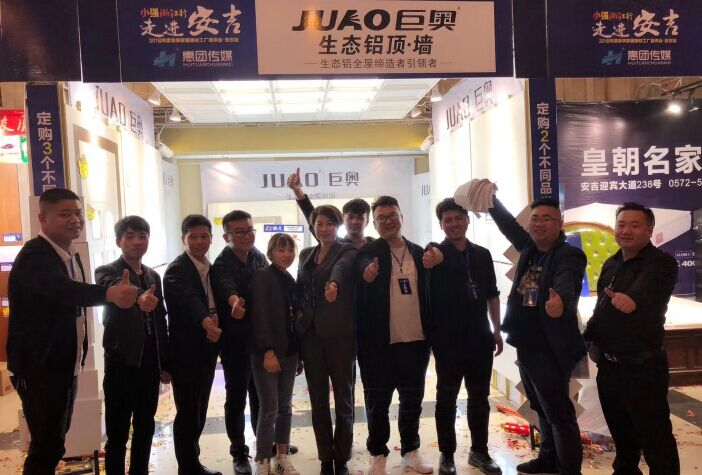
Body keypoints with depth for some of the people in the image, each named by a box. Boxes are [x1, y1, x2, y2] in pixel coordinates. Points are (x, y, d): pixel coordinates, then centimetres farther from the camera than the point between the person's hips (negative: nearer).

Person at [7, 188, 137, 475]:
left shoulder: (72, 255, 8)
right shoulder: (34, 254, -21)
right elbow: (60, 289, -41)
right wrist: (109, 293, -57)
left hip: (66, 366, 9)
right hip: (39, 367, -9)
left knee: (54, 440, 20)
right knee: (47, 445, -3)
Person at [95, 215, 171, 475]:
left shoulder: (154, 276, 10)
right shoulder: (107, 272, -6)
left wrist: (165, 364, 10)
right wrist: (139, 298, -55)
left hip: (149, 364, 5)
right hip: (121, 363, -5)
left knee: (145, 428, 14)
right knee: (117, 434, 4)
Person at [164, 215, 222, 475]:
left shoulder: (213, 268, 9)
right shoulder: (177, 269, -15)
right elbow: (187, 298, -35)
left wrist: (217, 317, -4)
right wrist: (206, 321, -53)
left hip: (207, 351, 7)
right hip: (186, 352, -7)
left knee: (199, 412, 17)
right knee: (187, 414, 2)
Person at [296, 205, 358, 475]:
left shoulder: (348, 252, -4)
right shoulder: (305, 255, 13)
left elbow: (341, 268, -27)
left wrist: (334, 284, -49)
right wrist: (298, 316, 7)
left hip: (340, 334, -4)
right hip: (310, 334, 5)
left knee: (343, 397, 7)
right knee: (318, 400, 10)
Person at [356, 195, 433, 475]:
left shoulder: (419, 253, 6)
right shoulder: (367, 254, -5)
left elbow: (427, 293, 11)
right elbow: (358, 297, -10)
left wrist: (430, 333, 6)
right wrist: (366, 279, -31)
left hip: (415, 340, 3)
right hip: (380, 342, -3)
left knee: (412, 400, 16)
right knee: (378, 402, 10)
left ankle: (411, 451, 34)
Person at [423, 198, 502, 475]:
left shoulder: (482, 254, 7)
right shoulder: (436, 252, -4)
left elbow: (492, 295, 13)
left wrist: (497, 330, 10)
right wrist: (430, 262, -51)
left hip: (480, 338, 4)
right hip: (448, 340, -4)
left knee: (479, 397, 13)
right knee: (447, 398, 8)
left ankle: (479, 451, 29)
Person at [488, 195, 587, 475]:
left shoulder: (569, 255, -15)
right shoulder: (529, 248, 6)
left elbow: (565, 283, -36)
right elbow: (507, 223, 17)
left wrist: (560, 300, -57)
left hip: (551, 348, -8)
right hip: (526, 345, 8)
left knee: (559, 413, 3)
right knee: (542, 409, 22)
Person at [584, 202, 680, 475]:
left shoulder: (661, 263, -15)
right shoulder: (610, 264, 9)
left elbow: (646, 289, -39)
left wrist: (633, 298, -59)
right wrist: (591, 337, 12)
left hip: (642, 366, -8)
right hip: (608, 363, 8)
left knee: (654, 437, 3)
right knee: (620, 429, 24)